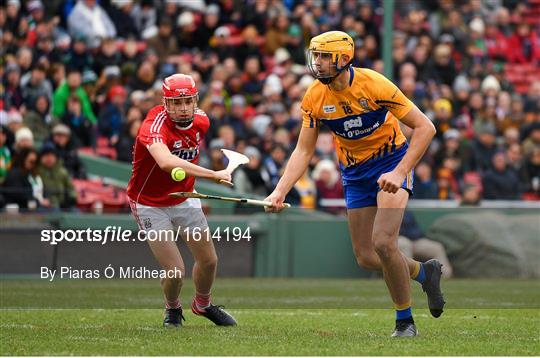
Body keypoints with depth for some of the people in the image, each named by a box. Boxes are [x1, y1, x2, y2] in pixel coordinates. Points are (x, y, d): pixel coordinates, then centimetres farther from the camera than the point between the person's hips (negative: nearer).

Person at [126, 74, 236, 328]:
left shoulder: (201, 121, -9)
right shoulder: (155, 124, -32)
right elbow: (166, 162, -53)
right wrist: (213, 175, -54)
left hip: (184, 199, 6)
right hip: (150, 205, -6)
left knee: (209, 261, 11)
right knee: (175, 271, -11)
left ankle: (202, 305, 42)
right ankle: (172, 309, 23)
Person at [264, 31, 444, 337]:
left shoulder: (373, 84, -23)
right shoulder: (314, 98, -10)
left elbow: (425, 128, -20)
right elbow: (304, 151, -3)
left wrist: (400, 173, -30)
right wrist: (280, 192, -16)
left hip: (392, 161, -5)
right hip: (356, 173, 5)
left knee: (383, 242, -23)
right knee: (366, 258, 3)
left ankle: (405, 323, -6)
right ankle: (425, 272, 33)